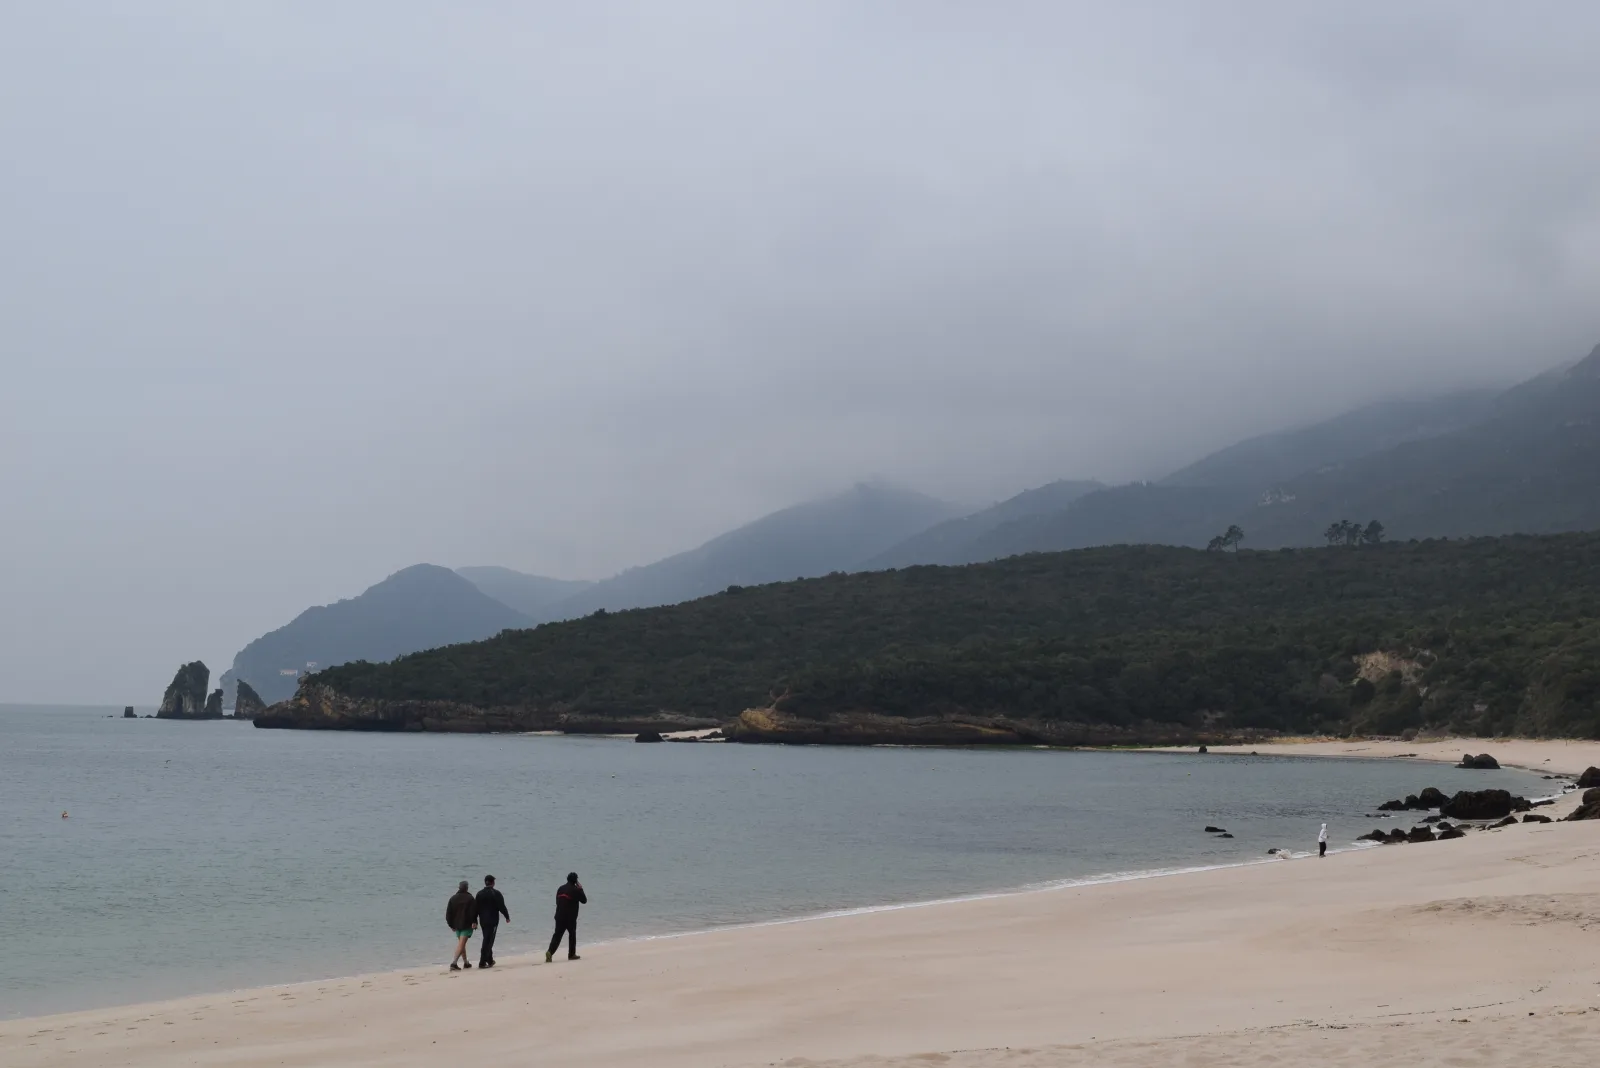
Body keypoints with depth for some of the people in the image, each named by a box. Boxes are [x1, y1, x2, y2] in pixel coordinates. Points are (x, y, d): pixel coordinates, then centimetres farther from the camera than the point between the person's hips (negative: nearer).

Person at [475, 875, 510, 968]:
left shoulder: (479, 894, 6)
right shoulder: (496, 894, -9)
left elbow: (476, 908, 8)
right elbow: (502, 907, -10)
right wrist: (507, 917, 3)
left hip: (483, 921, 5)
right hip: (493, 920, -5)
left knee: (487, 940, 17)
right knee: (488, 941, -5)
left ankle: (490, 961, 25)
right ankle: (482, 962, -12)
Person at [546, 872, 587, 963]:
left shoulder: (561, 888, 10)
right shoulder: (576, 890, -8)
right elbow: (584, 900, 2)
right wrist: (581, 889, 10)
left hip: (559, 916, 4)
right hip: (571, 917, -4)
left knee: (557, 934, 1)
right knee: (572, 935, 15)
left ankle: (550, 952, -18)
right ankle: (571, 954, 20)